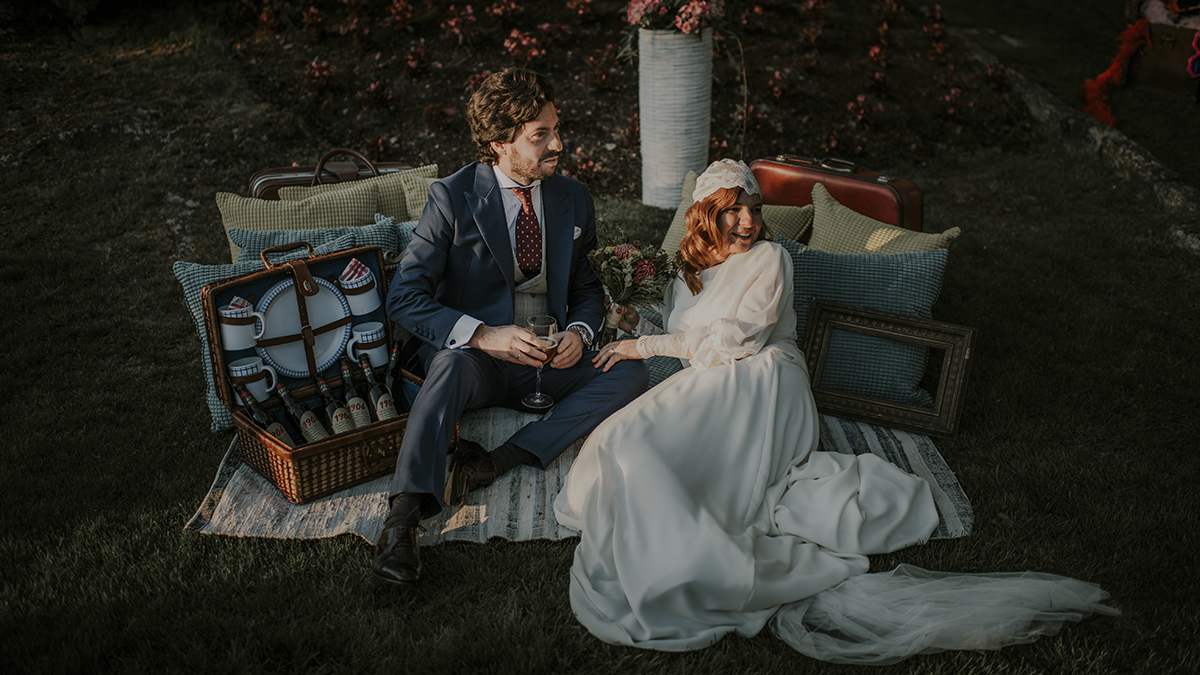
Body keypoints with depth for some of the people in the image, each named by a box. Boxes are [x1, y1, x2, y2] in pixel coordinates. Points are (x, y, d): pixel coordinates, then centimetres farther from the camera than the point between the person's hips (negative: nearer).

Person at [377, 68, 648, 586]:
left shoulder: (573, 199, 6)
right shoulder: (453, 198, -7)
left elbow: (586, 287, 17)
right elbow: (404, 299, -12)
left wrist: (579, 332, -8)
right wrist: (483, 334, -26)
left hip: (552, 359, 4)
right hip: (478, 355, -4)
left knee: (632, 374, -22)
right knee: (453, 363, -38)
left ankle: (497, 463, -29)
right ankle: (403, 518, -45)